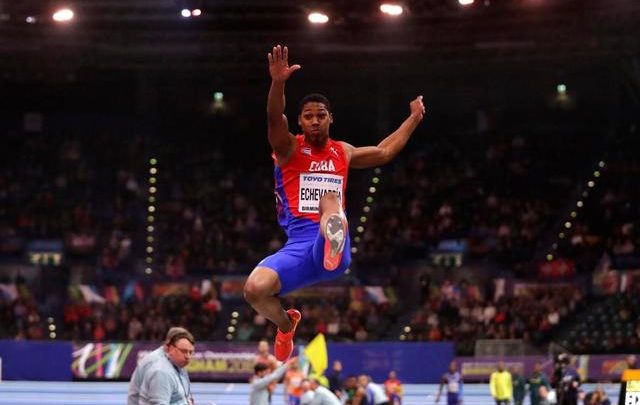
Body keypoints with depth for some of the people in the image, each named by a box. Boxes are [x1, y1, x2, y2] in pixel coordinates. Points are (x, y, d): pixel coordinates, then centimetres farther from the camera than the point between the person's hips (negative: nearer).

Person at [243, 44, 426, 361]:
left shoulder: (342, 153, 21)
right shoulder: (289, 149, 8)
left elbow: (384, 152, 39)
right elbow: (275, 120, -14)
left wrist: (414, 119, 41)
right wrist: (278, 83, -33)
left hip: (333, 247, 0)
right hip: (298, 244, 0)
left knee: (330, 200, -34)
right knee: (255, 289, -26)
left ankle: (335, 242, -71)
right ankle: (286, 324, 9)